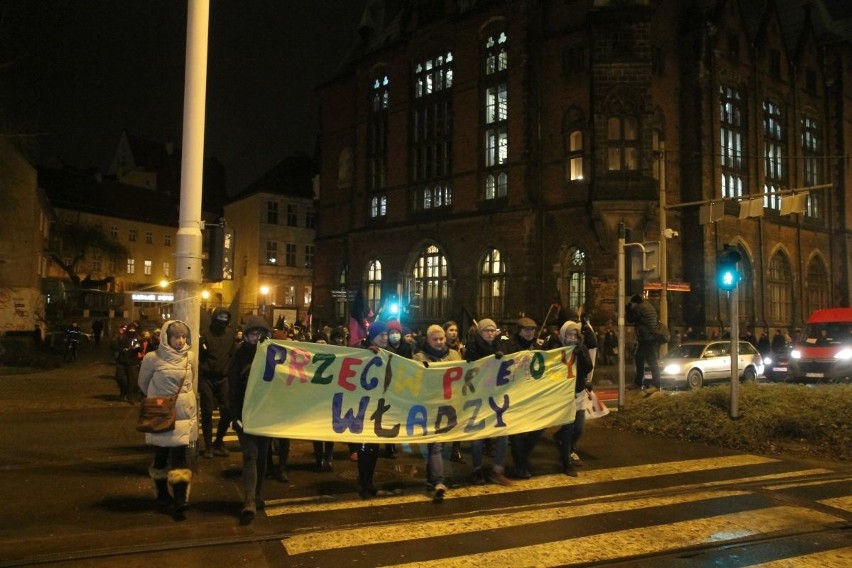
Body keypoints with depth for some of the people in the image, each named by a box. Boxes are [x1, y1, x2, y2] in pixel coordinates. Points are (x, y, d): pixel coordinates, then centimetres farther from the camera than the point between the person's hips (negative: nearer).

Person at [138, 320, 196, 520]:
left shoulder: (189, 358, 2)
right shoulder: (153, 358, -11)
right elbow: (143, 383, 4)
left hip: (184, 414, 3)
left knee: (179, 457, -2)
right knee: (161, 456, 10)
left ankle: (179, 502, 0)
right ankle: (162, 495, 28)